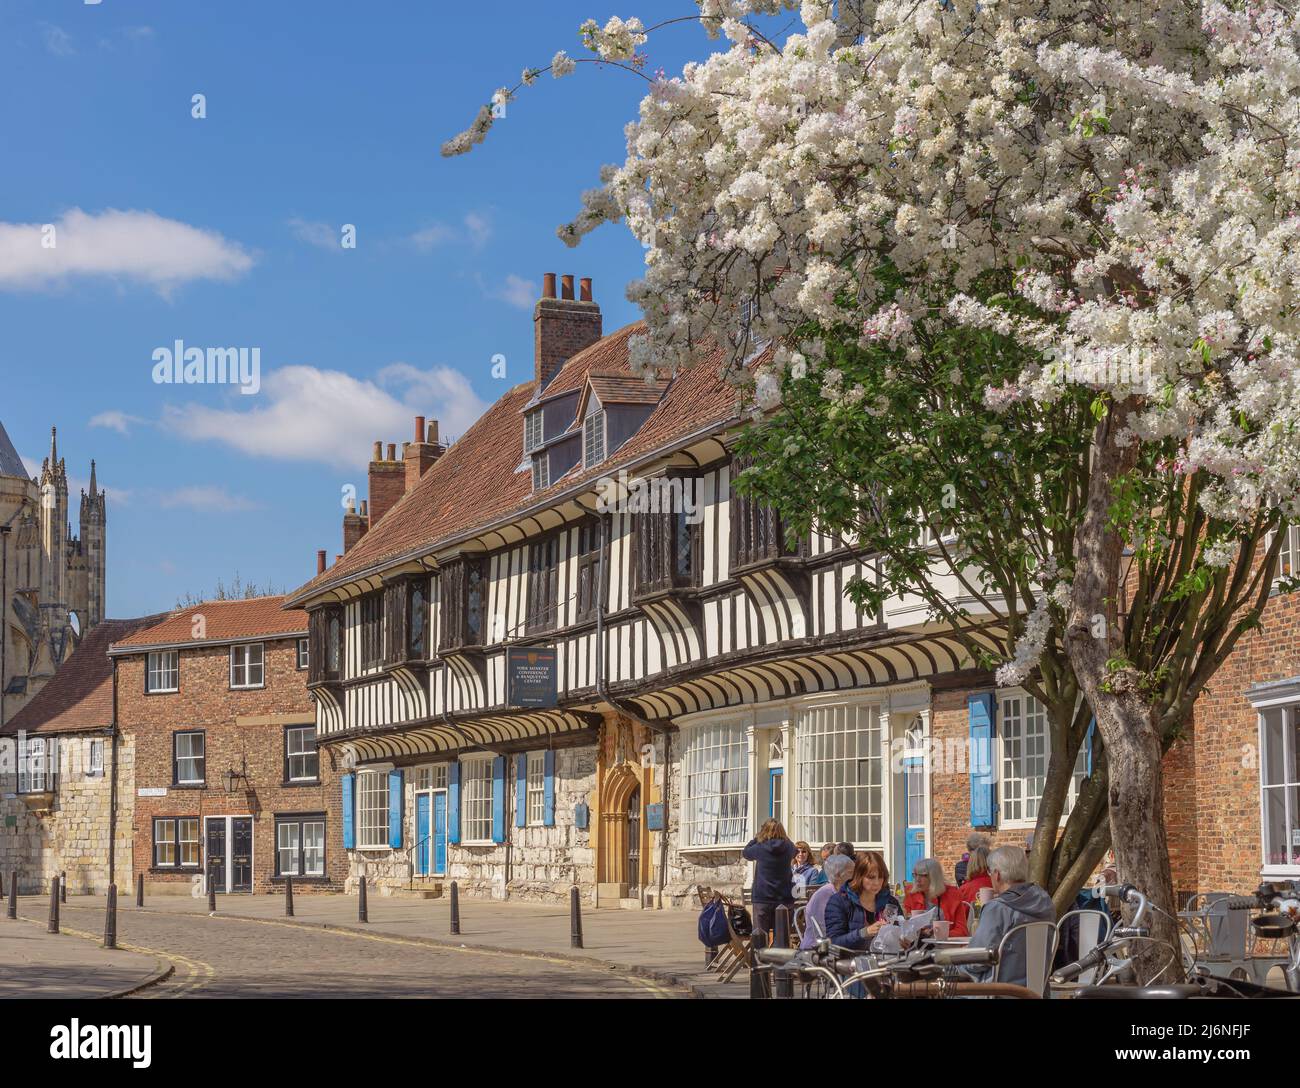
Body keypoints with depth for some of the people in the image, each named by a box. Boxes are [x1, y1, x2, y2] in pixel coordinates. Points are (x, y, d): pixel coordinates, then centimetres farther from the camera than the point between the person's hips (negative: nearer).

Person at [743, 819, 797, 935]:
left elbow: (746, 853, 9)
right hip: (784, 897, 2)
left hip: (763, 897, -2)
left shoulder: (760, 847, -11)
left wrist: (757, 837, 10)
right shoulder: (788, 847, -4)